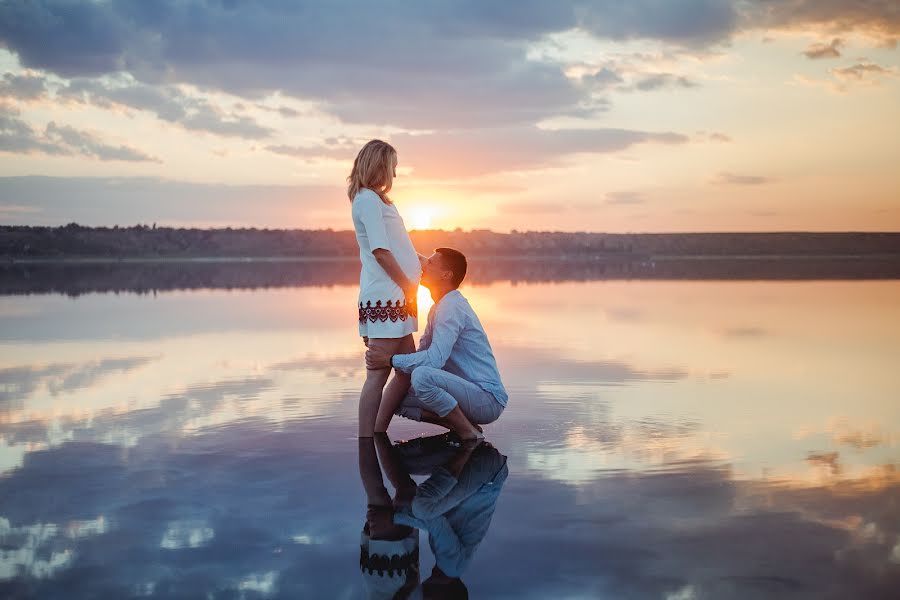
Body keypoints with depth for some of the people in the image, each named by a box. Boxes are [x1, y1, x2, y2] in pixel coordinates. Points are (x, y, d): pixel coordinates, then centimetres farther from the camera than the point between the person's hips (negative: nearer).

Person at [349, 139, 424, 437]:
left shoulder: (373, 199, 21)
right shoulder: (368, 198, -9)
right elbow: (380, 251, -16)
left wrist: (426, 261, 12)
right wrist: (409, 287, -10)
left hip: (393, 298, 10)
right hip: (385, 298, -10)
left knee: (407, 370, 11)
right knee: (377, 375, -9)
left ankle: (377, 436, 14)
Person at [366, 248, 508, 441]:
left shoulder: (452, 307, -16)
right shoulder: (439, 308, 16)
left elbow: (434, 359, -26)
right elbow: (422, 352, 17)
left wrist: (390, 360, -19)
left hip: (488, 398, -9)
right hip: (468, 391, 10)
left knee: (422, 376, -33)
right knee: (396, 398, 5)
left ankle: (470, 435, -16)